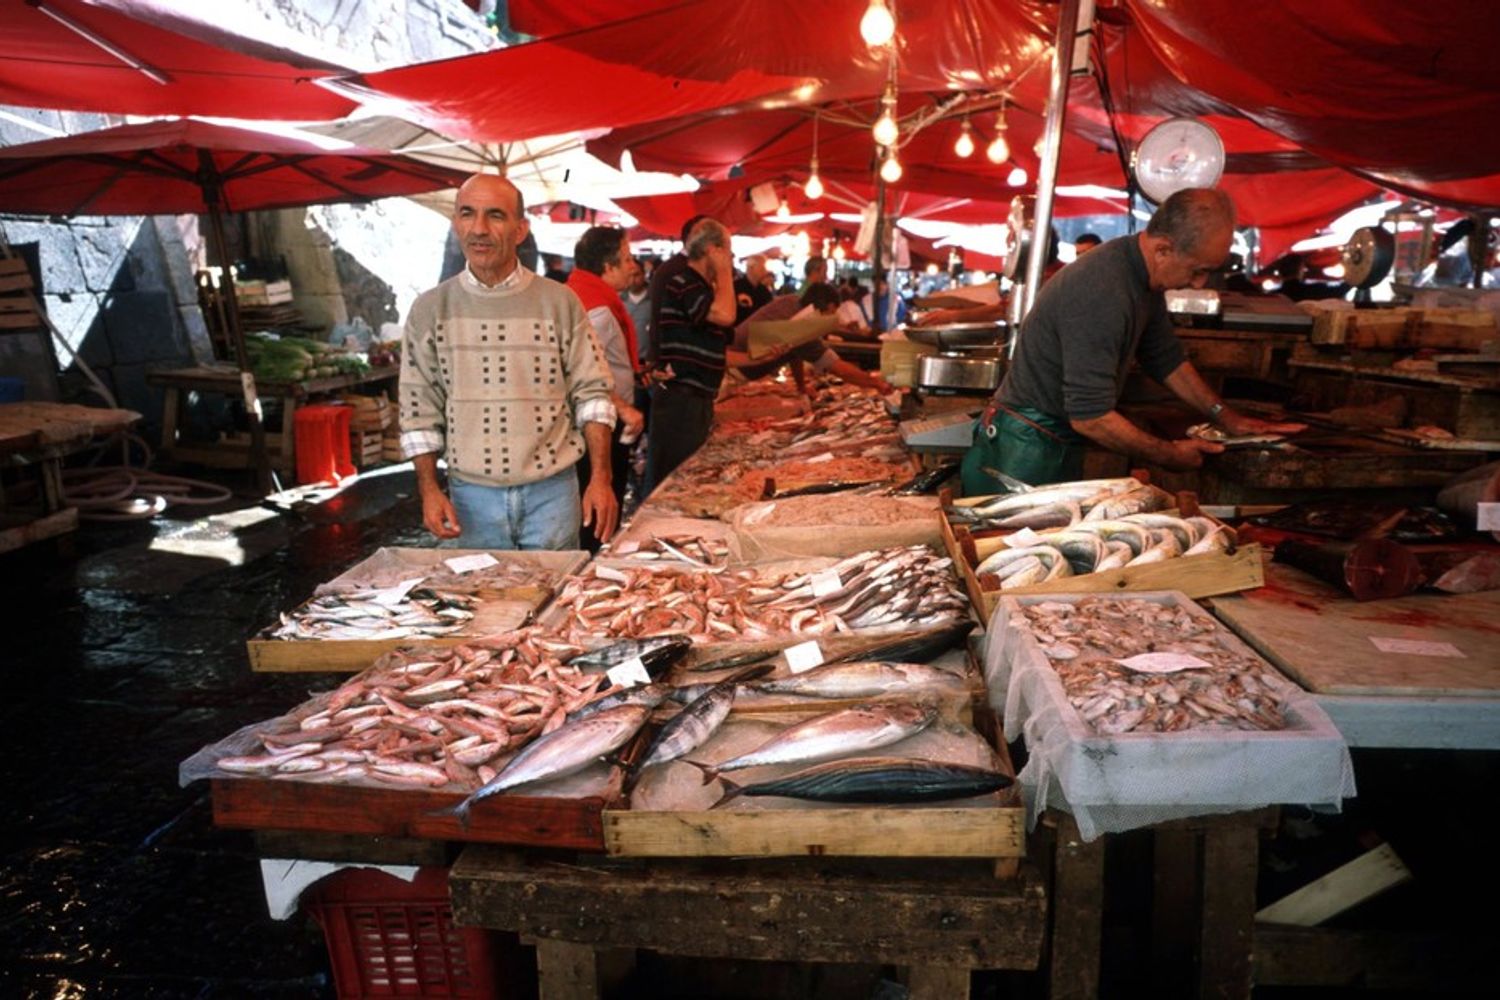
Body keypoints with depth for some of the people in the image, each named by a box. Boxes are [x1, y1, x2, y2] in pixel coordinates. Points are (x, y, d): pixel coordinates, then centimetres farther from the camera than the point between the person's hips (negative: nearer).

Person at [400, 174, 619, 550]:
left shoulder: (560, 302, -2)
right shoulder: (430, 309, 2)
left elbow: (591, 393, -1)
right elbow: (419, 412, 4)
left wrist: (600, 479, -7)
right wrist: (429, 490, -3)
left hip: (552, 491, -1)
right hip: (470, 495, 1)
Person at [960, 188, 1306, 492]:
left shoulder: (1145, 276, 4)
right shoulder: (1102, 293, -27)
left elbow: (1166, 359, 18)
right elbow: (1090, 416, -26)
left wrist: (1226, 417, 12)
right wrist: (1169, 455, -14)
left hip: (1060, 447, 9)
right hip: (1025, 454, -9)